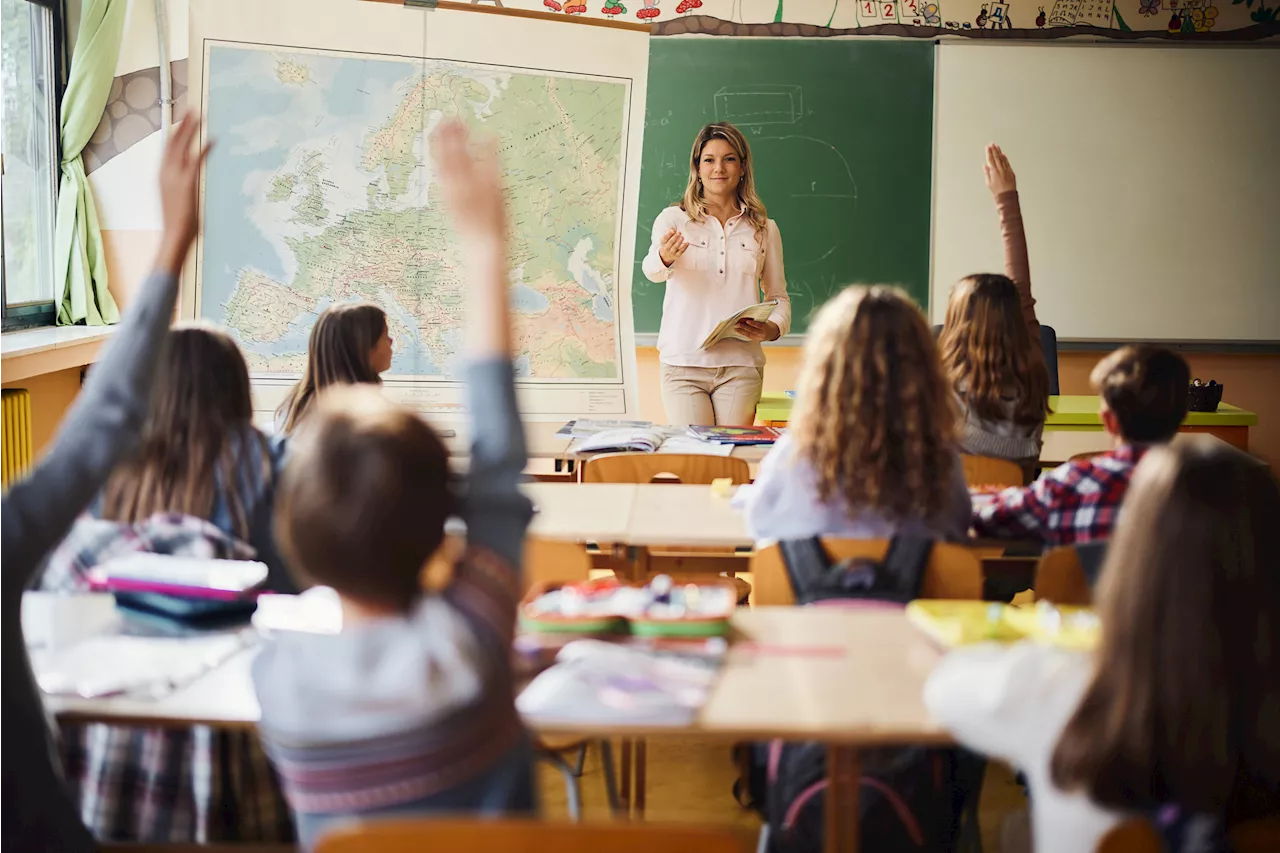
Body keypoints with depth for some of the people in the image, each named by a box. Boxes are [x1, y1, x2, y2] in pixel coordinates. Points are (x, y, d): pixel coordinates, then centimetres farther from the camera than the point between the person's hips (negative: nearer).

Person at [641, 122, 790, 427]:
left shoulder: (764, 229, 13)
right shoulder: (673, 219, 6)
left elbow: (778, 296, 16)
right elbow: (652, 271, -13)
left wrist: (772, 328, -6)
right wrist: (664, 258, -37)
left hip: (741, 366, 2)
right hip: (683, 363, -2)